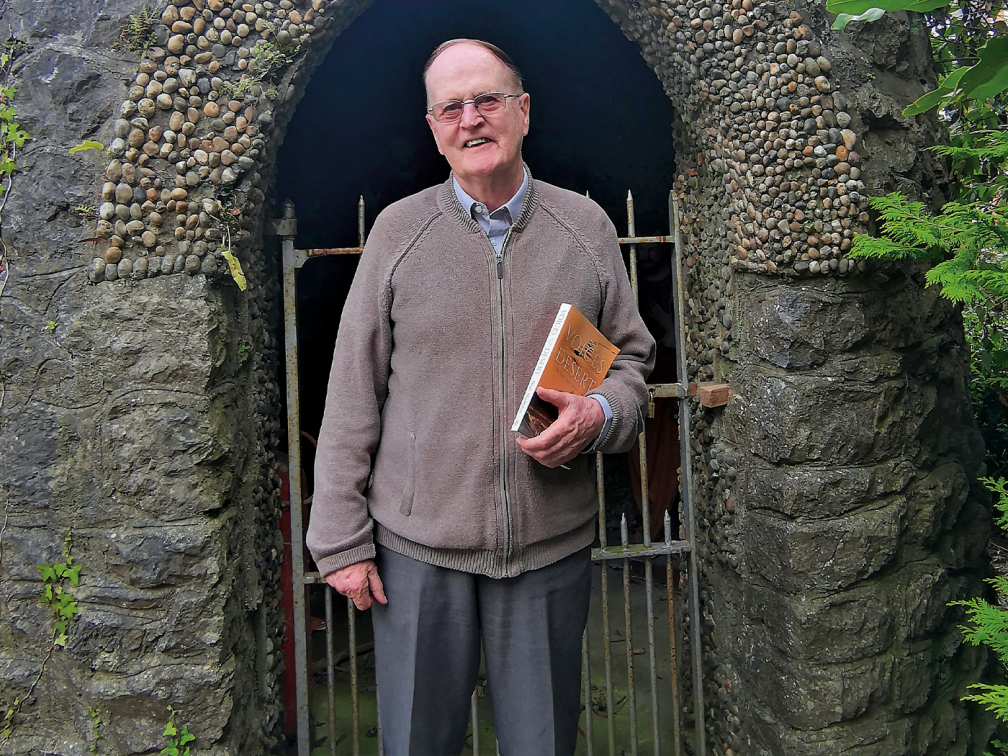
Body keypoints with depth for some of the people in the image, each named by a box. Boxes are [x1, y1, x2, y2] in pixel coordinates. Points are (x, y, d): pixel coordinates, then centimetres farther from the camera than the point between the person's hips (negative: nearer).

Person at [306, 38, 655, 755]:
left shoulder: (585, 226, 4)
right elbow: (353, 395, 0)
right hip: (416, 543, -1)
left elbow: (631, 356, 11)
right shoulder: (399, 229, 0)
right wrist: (341, 539, -2)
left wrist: (600, 414, -13)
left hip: (553, 546, 1)